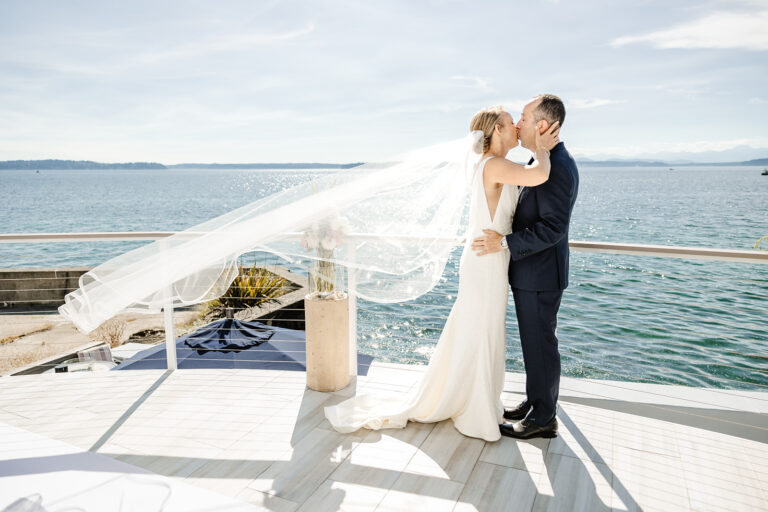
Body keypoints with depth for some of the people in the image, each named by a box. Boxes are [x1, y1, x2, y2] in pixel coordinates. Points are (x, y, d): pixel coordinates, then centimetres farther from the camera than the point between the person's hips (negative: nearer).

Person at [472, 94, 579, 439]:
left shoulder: (557, 166, -21)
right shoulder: (546, 161, 12)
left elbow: (553, 227, -27)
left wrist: (506, 243, -27)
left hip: (540, 275, -10)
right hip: (531, 272, 10)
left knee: (540, 344, 3)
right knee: (535, 342, 19)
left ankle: (543, 418, 18)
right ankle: (535, 401, 35)